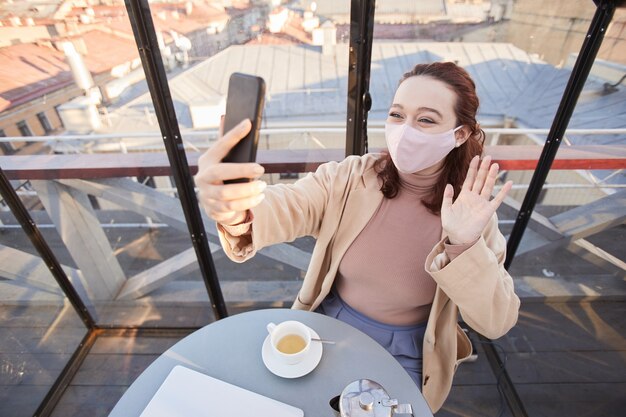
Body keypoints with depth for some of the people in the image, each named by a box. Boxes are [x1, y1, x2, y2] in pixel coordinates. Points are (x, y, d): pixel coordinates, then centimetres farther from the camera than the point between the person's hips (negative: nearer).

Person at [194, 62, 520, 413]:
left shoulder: (472, 211, -15)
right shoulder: (348, 178, -16)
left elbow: (496, 323, -17)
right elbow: (286, 208, -34)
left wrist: (464, 247, -33)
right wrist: (234, 211, -56)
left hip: (406, 357, 0)